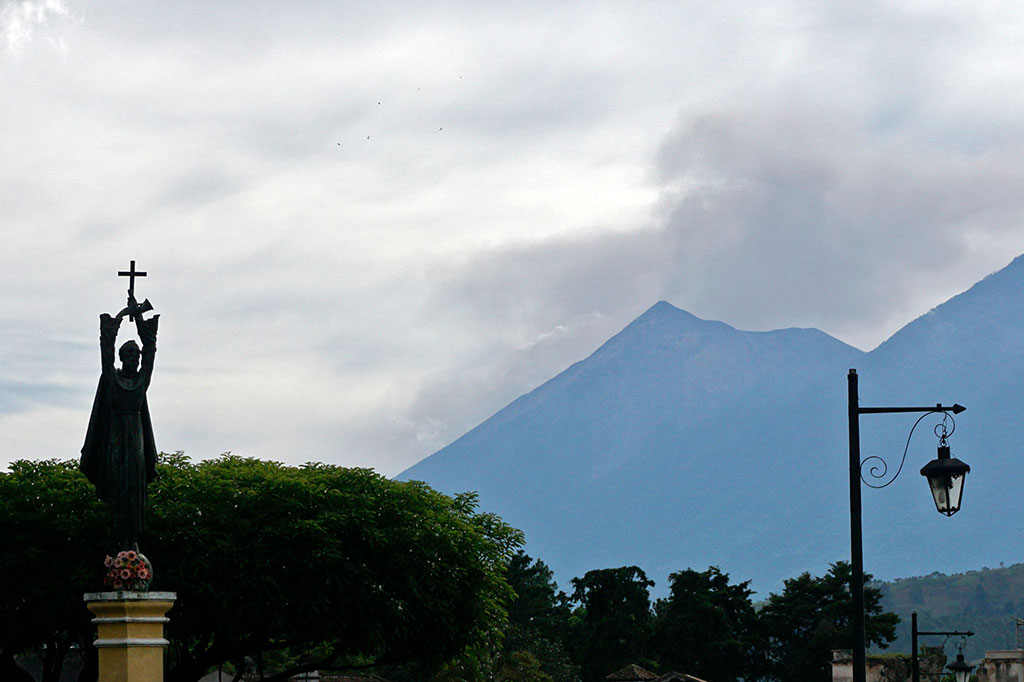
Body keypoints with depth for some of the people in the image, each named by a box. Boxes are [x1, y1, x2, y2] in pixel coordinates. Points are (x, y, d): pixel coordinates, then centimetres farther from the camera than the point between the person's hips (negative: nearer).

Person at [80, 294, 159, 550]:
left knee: (136, 486, -3)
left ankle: (133, 538, -4)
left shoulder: (142, 378, 10)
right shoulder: (111, 377, 4)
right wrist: (125, 314, -1)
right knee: (118, 486, -5)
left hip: (136, 435, 2)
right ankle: (123, 540, -7)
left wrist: (138, 314, 5)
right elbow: (107, 348, -2)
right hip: (115, 435, -2)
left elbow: (150, 347, 7)